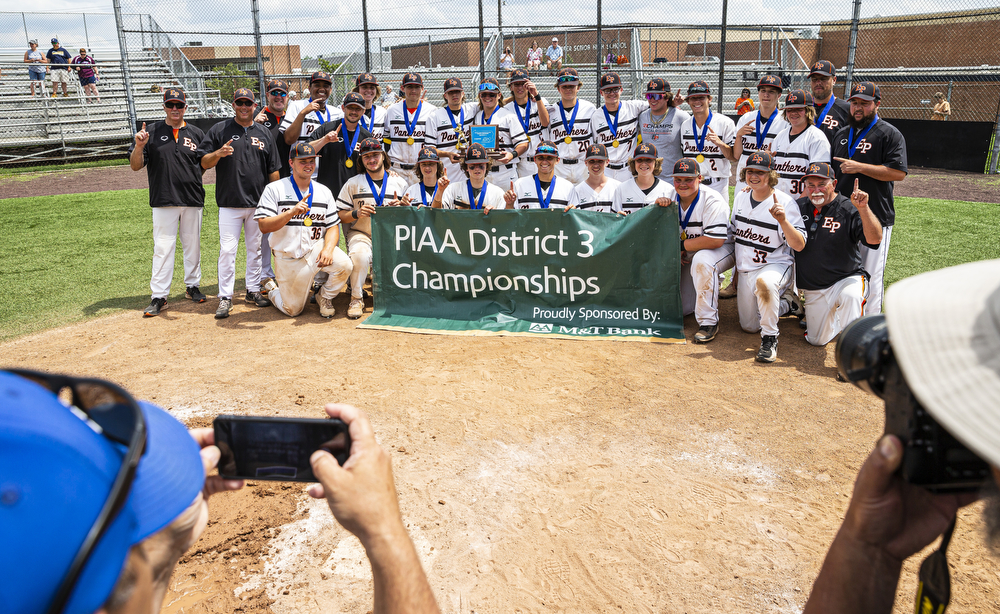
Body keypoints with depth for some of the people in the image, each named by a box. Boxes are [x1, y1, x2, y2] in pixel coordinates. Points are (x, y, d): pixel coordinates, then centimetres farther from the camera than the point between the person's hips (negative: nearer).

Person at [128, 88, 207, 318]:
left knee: (193, 245, 12)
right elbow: (135, 166, 2)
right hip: (164, 201, -2)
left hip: (193, 200, 2)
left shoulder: (196, 133, 9)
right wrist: (139, 146, -17)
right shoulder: (151, 132, 4)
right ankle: (158, 296, 1)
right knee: (162, 248, -3)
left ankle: (192, 286, 28)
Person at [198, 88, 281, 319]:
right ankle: (225, 297, 1)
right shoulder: (219, 130, 4)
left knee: (255, 248, 11)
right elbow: (204, 163, 1)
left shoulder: (264, 133, 11)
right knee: (227, 249, -6)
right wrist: (218, 153, -19)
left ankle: (253, 290, 23)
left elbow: (273, 170, 12)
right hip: (229, 203, -2)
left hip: (258, 203, 3)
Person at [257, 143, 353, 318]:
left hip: (315, 249, 2)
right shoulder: (274, 189, -6)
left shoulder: (324, 191, 5)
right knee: (293, 310, 3)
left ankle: (325, 297, 3)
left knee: (344, 265, -28)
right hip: (288, 258, -2)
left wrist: (328, 249, -17)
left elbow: (333, 227, 3)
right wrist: (291, 212, -29)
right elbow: (263, 227, -14)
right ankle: (273, 289, 38)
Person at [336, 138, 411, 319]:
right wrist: (357, 213, -16)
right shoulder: (353, 183, 7)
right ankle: (356, 299, -15)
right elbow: (340, 215, 4)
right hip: (361, 234, -2)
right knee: (359, 255, -35)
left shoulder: (400, 183, 11)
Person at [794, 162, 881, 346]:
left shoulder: (849, 209, -13)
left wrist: (863, 208, -40)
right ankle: (834, 316, 37)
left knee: (850, 296, -41)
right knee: (817, 340, 9)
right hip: (812, 289, 5)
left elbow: (875, 239, -26)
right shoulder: (801, 207, 2)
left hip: (846, 280, -5)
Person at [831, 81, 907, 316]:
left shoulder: (890, 134, -4)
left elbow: (899, 173, -14)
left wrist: (859, 167, -18)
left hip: (875, 218, -6)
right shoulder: (842, 134, 17)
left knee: (871, 275, -4)